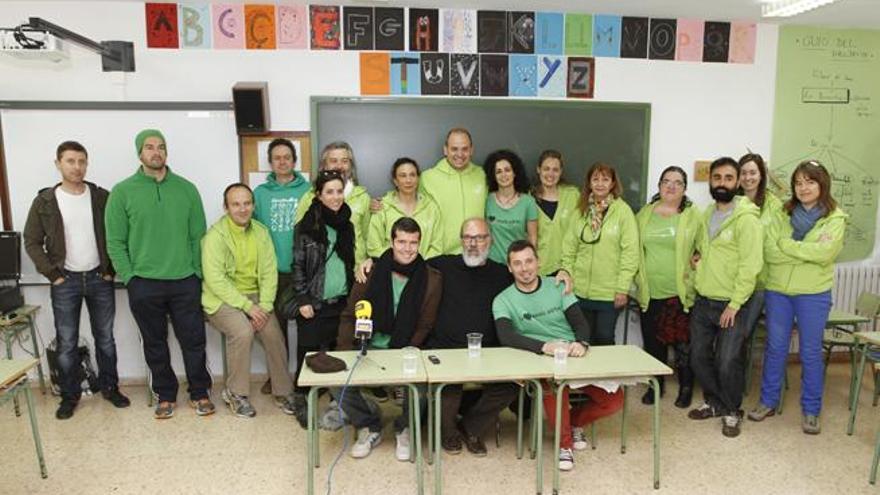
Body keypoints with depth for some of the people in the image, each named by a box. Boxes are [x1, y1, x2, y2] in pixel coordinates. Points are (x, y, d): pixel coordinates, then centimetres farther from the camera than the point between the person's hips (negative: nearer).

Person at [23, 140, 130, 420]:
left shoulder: (102, 197, -1)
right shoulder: (44, 202, -2)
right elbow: (32, 242, 1)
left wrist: (111, 269, -2)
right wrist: (51, 273, -6)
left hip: (99, 279, 1)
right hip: (65, 282, -1)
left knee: (105, 338, 11)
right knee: (66, 344, 7)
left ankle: (110, 387, 26)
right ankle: (69, 396, 21)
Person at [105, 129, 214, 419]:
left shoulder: (186, 188, 3)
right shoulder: (122, 192, 0)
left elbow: (198, 236, 4)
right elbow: (115, 241, 0)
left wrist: (196, 273, -1)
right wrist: (130, 277, -5)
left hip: (185, 282, 1)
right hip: (143, 285, 0)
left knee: (193, 341, 6)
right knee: (155, 344, 12)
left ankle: (200, 393, 23)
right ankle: (166, 395, 28)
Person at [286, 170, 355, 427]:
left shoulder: (347, 225, 9)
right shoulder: (306, 226, -4)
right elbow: (298, 266, -5)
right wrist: (302, 300, -10)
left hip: (341, 302, 4)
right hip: (313, 304, -4)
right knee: (308, 353, 2)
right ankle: (301, 401, 18)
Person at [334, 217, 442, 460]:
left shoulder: (431, 279, -2)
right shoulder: (372, 272, -1)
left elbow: (424, 326, 0)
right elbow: (349, 316, 5)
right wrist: (345, 353, -7)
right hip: (369, 347, 2)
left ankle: (405, 428, 7)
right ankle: (369, 427, 9)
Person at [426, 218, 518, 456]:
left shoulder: (502, 274, 15)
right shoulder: (443, 265, 10)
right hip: (444, 349, -2)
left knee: (509, 385, -24)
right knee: (449, 386, -31)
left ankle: (470, 428, 8)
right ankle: (447, 430, 9)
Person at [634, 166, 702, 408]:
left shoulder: (692, 215, -2)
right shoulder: (645, 213, 8)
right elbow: (635, 248, 14)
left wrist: (694, 269, -7)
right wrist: (640, 277, 8)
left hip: (681, 292, -3)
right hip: (650, 292, 3)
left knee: (682, 344, 3)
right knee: (653, 342, 11)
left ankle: (686, 388, 22)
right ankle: (655, 386, 28)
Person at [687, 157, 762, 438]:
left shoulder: (746, 219, -12)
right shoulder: (706, 215, 10)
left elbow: (750, 266, -16)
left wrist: (734, 304, -18)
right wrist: (697, 259, 5)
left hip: (730, 305, -6)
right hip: (702, 302, 7)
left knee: (728, 363, -5)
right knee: (699, 358, 12)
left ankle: (732, 412, 18)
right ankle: (714, 403, 32)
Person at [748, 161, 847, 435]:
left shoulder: (835, 218, -2)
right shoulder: (783, 214, 4)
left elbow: (825, 252, -19)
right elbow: (770, 252, -7)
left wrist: (786, 244, -13)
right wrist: (808, 253, -15)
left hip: (813, 294, -2)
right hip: (778, 290, 3)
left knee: (811, 353, 7)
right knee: (775, 348, 11)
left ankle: (811, 410, 21)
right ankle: (768, 401, 24)